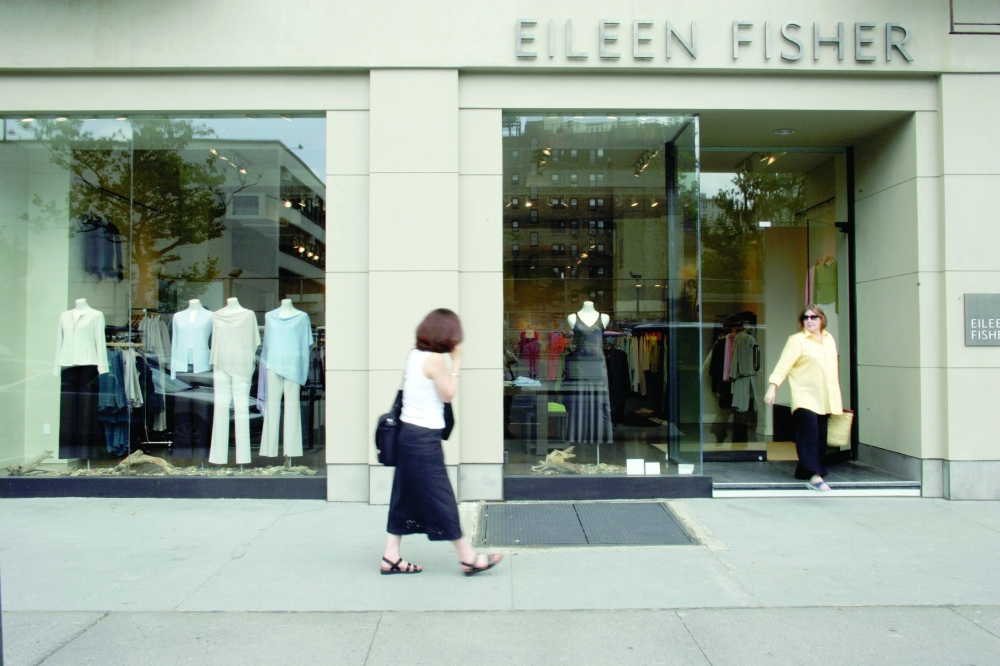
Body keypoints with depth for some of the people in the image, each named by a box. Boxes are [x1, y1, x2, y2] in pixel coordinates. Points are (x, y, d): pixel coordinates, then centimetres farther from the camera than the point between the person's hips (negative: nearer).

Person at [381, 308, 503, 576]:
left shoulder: (413, 355, 8)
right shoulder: (435, 359, -15)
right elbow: (448, 394, -10)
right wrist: (456, 362, -4)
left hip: (408, 432, 9)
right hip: (425, 437, -9)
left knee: (405, 498, 14)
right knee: (441, 498, 1)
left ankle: (391, 557, 20)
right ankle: (468, 557, 13)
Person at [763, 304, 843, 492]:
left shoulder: (829, 339, 13)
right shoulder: (797, 340, -6)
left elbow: (834, 368, 19)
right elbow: (783, 365, -14)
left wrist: (837, 398, 21)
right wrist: (773, 386, -25)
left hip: (824, 399, 6)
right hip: (805, 397, -6)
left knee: (821, 438, 7)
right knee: (809, 435, -15)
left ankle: (804, 472, 20)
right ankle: (815, 475, -17)